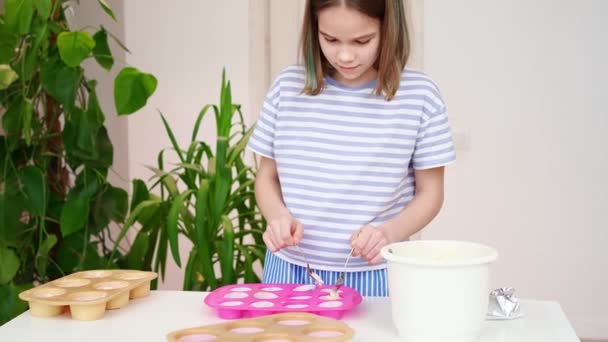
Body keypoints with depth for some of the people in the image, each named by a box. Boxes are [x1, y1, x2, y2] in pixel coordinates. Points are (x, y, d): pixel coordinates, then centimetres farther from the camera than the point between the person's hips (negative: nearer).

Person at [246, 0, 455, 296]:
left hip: (375, 276, -2)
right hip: (290, 270, 2)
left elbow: (429, 193, -1)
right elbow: (267, 177, 8)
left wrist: (389, 233, -19)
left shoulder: (419, 95, -8)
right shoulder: (288, 88, -1)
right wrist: (278, 216, -13)